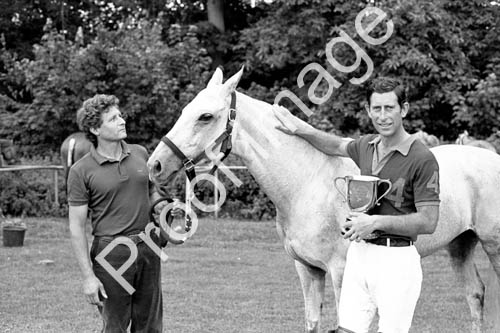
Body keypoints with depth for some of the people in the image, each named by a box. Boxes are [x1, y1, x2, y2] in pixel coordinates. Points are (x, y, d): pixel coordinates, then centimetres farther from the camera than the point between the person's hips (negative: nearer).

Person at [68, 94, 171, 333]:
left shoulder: (140, 154, 6)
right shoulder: (81, 171, -9)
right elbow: (76, 228, -8)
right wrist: (88, 277, -12)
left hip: (148, 248, 4)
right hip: (112, 253, -4)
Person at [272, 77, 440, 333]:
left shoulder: (422, 159, -13)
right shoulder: (366, 146, 8)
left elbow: (428, 221, -16)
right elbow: (338, 146, 31)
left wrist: (376, 221, -20)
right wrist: (303, 130, 20)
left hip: (396, 259, -6)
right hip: (359, 253, 6)